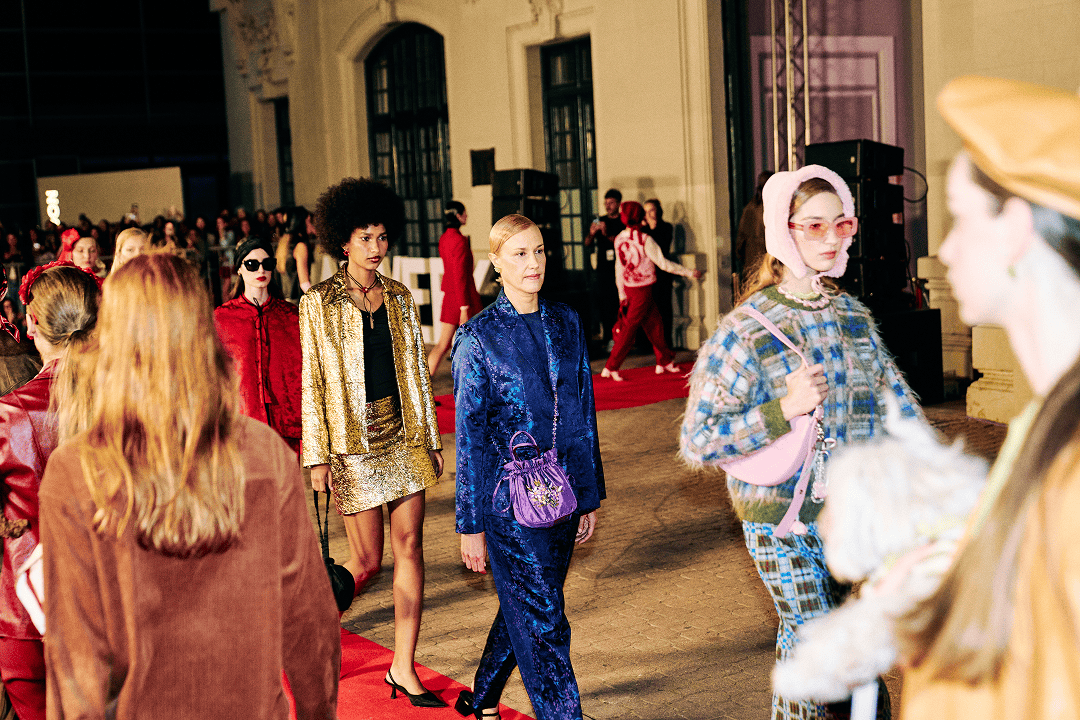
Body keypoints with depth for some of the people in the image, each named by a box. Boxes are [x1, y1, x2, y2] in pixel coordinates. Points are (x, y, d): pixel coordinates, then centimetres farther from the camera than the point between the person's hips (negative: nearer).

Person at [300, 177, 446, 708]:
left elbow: (416, 371, 12)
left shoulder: (399, 297, 7)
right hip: (354, 443, -4)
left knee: (410, 547, 3)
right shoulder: (319, 303, -6)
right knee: (367, 560, 0)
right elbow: (312, 383, -6)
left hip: (403, 437, 4)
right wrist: (317, 458, -8)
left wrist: (431, 439, 11)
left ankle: (404, 668, 13)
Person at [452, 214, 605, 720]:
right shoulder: (478, 337, -9)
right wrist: (471, 524, -6)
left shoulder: (566, 324, 6)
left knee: (522, 610, 18)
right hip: (510, 503, -5)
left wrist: (589, 495, 12)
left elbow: (583, 413, 12)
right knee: (543, 624, -3)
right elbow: (469, 436, -7)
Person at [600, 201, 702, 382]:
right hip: (642, 290, -7)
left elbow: (619, 268, 8)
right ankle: (611, 367, 1)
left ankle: (664, 361, 25)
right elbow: (663, 263, -16)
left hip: (629, 287, 7)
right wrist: (689, 273, -8)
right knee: (629, 329, -1)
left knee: (654, 324, 16)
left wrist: (622, 293, 16)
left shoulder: (619, 239, 1)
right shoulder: (644, 240, -19)